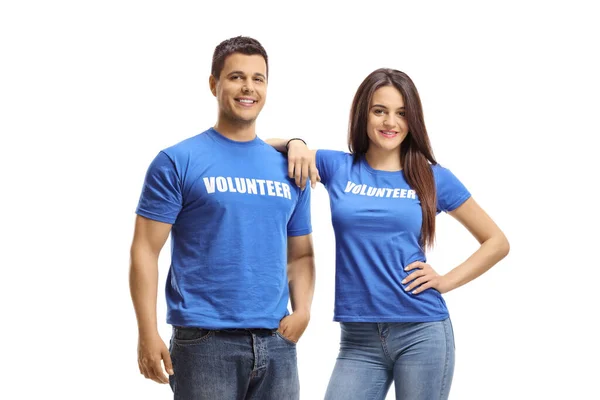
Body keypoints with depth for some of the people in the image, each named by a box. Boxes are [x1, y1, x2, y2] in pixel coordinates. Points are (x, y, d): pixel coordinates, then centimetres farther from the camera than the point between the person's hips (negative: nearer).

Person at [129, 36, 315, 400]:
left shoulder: (288, 169, 12)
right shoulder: (178, 162, -1)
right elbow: (145, 250, -4)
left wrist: (302, 311, -2)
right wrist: (148, 334, -13)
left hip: (276, 344, 5)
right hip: (205, 342, -4)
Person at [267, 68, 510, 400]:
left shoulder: (434, 178, 3)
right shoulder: (338, 167, 5)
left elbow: (496, 242, 9)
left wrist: (447, 281, -1)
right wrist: (294, 145, -10)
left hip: (422, 333, -1)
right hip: (358, 336, 1)